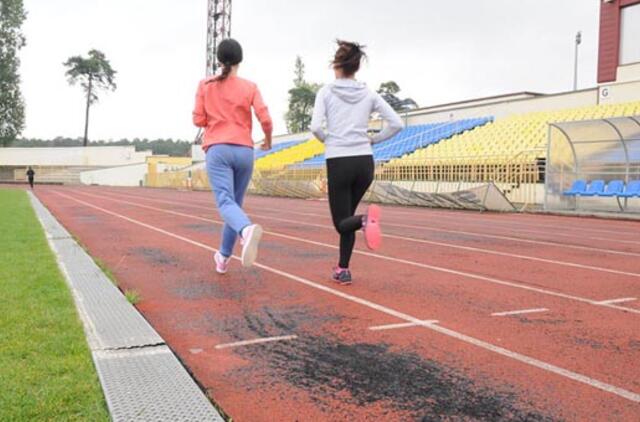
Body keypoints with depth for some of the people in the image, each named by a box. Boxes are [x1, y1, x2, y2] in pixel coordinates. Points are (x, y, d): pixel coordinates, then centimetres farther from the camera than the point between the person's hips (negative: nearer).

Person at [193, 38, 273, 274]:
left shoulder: (205, 85, 6)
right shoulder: (250, 87, 5)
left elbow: (198, 120, 4)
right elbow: (265, 120, -3)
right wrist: (268, 140, 16)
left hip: (218, 150, -2)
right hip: (244, 151, 2)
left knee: (225, 202, -15)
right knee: (236, 202, 16)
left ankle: (247, 229, -50)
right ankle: (224, 258, 25)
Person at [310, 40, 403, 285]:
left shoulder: (326, 92, -1)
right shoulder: (369, 94, 6)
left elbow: (315, 127, -13)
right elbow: (397, 124, 0)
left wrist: (327, 140, 7)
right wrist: (373, 140, 13)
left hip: (338, 163, -3)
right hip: (365, 162, 3)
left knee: (343, 223, 6)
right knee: (346, 216, 21)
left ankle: (365, 220, -29)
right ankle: (342, 270, 19)